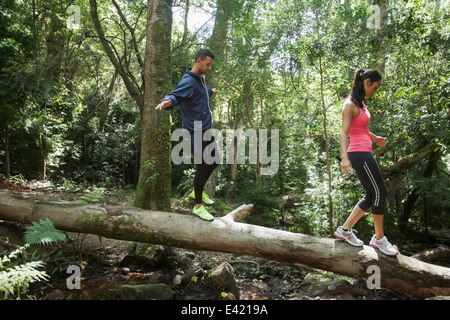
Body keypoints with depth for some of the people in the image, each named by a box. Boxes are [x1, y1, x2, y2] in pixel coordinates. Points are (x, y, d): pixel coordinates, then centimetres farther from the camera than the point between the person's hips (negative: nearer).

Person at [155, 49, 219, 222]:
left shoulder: (200, 79, 15)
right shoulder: (188, 81, -17)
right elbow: (175, 95, -30)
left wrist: (211, 92, 57)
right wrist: (167, 102, -53)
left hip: (206, 129, 10)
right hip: (196, 132, -10)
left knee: (214, 163, 16)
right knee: (202, 167, -5)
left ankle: (198, 191, 35)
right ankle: (198, 206, 10)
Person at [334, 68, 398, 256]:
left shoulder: (361, 103, 15)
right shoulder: (350, 105, -13)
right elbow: (344, 132, -23)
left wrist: (375, 138, 44)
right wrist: (344, 157, -34)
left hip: (364, 154, 10)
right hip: (359, 154, -10)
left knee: (372, 195, 12)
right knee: (380, 193, -3)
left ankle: (345, 230, 18)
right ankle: (379, 239, 11)